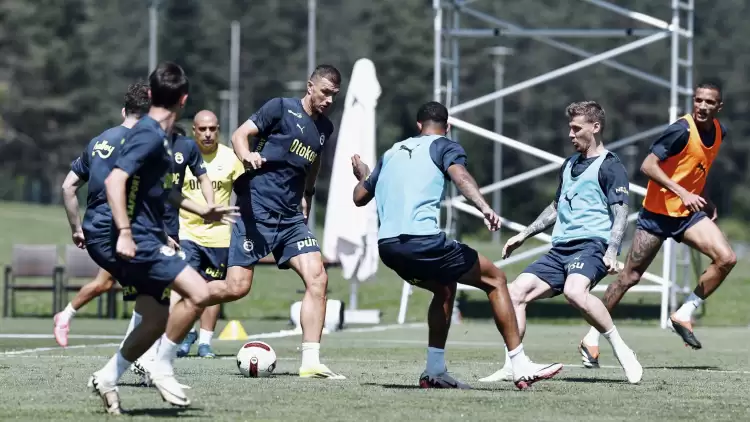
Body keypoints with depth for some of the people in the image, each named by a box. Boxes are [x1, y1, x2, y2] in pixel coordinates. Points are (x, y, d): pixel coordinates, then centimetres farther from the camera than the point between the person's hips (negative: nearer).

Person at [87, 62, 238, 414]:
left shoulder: (159, 135, 16)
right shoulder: (150, 135, -15)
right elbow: (115, 180, -25)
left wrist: (201, 211, 38)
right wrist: (124, 233, -31)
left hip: (144, 240, 10)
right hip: (136, 240, -10)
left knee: (158, 319, 12)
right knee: (197, 293, -16)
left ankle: (107, 378, 17)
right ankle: (162, 369, -7)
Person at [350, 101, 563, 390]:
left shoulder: (392, 153, 25)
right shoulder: (445, 147, 9)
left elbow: (360, 197, 33)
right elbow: (458, 174, -14)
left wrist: (362, 176, 55)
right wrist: (484, 207, -29)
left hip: (386, 245, 7)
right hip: (422, 241, -7)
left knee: (445, 288, 31)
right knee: (495, 279, 6)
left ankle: (435, 371, 23)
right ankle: (521, 368, -1)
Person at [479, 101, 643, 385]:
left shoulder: (610, 167, -2)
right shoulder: (570, 164, 23)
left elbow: (621, 213, -10)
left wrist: (612, 252, -24)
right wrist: (523, 236, 30)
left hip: (592, 244, -8)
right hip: (560, 249, 8)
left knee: (575, 291, -37)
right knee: (516, 291, -7)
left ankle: (621, 350, -23)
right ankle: (511, 367, -5)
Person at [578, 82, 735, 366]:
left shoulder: (719, 132, 3)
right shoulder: (682, 130, -20)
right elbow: (648, 165, -25)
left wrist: (706, 201, 13)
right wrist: (682, 193, -32)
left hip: (689, 213, 6)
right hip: (658, 212, -6)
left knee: (726, 259, -14)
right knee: (631, 276, -3)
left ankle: (684, 314, -1)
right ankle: (591, 338, 9)